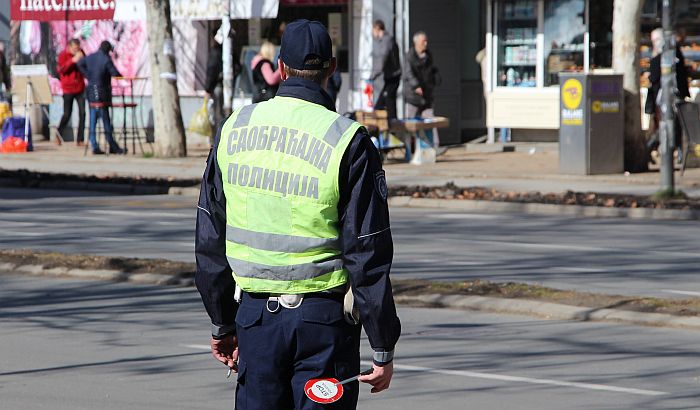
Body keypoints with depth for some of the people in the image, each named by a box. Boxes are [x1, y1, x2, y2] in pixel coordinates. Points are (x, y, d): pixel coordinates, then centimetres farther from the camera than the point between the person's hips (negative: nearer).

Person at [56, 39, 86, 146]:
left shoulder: (80, 53, 7)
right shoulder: (63, 55, -6)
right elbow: (61, 69, -18)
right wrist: (73, 60, -25)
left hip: (80, 88, 4)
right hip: (68, 89, -4)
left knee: (82, 113, -5)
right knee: (67, 114, -2)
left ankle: (80, 139, -1)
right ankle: (58, 135, 19)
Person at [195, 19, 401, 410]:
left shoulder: (235, 129, 3)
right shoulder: (348, 142, -10)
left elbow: (210, 240, 9)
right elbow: (368, 255, -10)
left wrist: (222, 323, 18)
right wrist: (384, 349, -4)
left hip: (255, 316, 4)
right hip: (323, 319, -3)